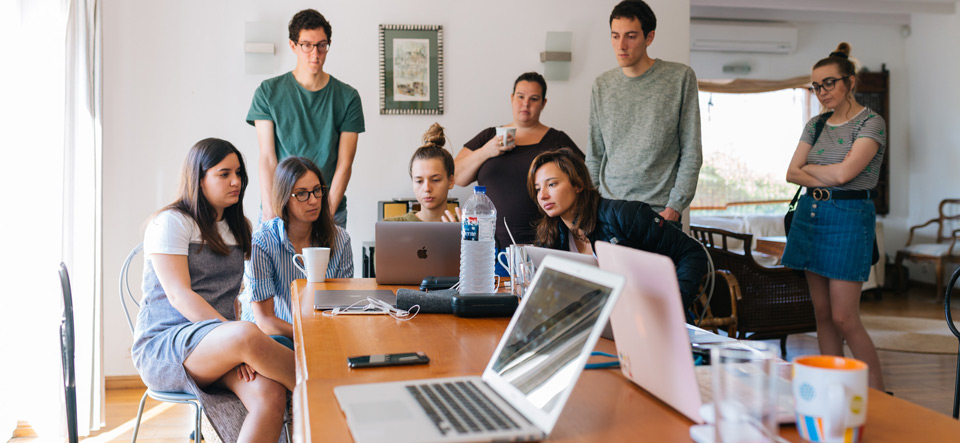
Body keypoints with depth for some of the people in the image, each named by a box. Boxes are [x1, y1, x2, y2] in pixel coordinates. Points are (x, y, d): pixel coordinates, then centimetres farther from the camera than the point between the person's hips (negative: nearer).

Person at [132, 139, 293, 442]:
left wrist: (239, 348, 0)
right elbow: (179, 295, -14)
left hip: (219, 346, 6)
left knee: (270, 394, -29)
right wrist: (238, 338, -25)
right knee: (247, 335, -38)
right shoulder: (171, 222, -2)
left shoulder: (237, 229, 19)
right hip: (163, 347, -5)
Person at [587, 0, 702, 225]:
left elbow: (691, 153, -2)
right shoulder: (602, 85, 8)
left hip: (659, 213, -2)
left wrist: (674, 207, -9)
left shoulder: (681, 78, -1)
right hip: (607, 210, 3)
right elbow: (594, 156, 11)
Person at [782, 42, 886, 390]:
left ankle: (879, 397, 6)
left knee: (844, 318, -8)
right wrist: (825, 180, -11)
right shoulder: (816, 124, 13)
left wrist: (809, 167, -1)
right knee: (822, 313, 9)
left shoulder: (871, 122, -6)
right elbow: (792, 173, 6)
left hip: (849, 217, -6)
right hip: (810, 214, 6)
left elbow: (844, 172, -18)